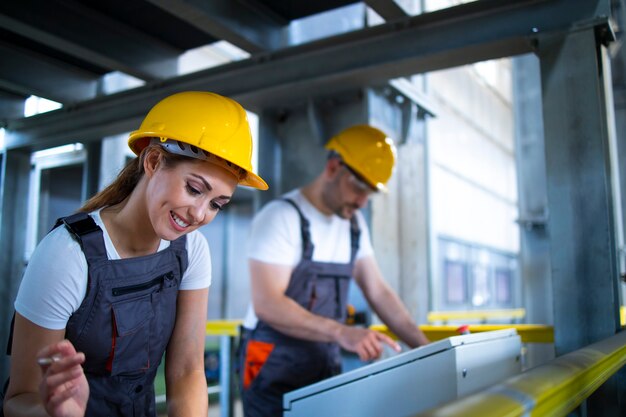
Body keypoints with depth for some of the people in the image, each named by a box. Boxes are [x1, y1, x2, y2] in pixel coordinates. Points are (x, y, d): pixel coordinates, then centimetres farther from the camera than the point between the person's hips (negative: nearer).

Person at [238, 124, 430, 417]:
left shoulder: (354, 224, 6)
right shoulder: (282, 216, -16)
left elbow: (378, 292, 6)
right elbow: (267, 304, -24)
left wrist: (424, 347, -5)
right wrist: (341, 332, -35)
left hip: (325, 364, 6)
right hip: (274, 368, -6)